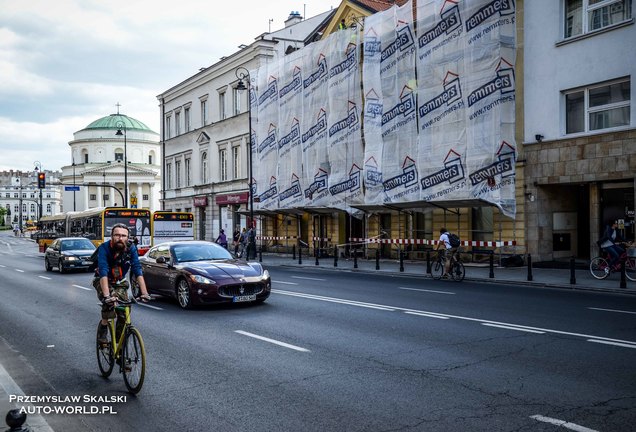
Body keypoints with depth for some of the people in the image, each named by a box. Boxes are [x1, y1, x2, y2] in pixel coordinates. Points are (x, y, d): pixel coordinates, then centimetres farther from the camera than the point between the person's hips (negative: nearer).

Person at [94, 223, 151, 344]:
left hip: (120, 282, 3)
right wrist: (106, 295, -50)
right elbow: (103, 272, -38)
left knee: (124, 311, -11)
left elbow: (138, 271, -26)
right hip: (102, 281, -3)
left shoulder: (131, 248, -21)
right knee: (110, 302, -31)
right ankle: (103, 329, -10)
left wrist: (144, 293, -36)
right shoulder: (104, 248, -29)